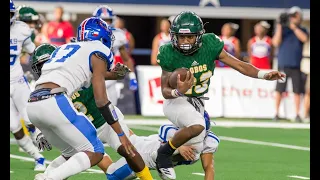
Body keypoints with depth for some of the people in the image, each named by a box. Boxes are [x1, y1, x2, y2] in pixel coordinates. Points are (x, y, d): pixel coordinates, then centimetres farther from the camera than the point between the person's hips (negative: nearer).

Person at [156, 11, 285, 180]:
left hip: (197, 103, 5)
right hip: (176, 101, -5)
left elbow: (239, 65, -13)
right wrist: (178, 92, -40)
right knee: (197, 125, -36)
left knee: (194, 150, 15)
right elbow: (165, 91, -17)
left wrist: (264, 74, -28)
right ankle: (164, 153, -14)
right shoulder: (169, 54, -21)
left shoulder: (209, 45, -16)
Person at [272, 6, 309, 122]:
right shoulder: (282, 28, 8)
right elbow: (276, 43, -6)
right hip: (283, 65, -1)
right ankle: (276, 113, 5)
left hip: (296, 66, 1)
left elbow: (304, 38, -13)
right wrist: (279, 26, -10)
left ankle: (297, 115, 5)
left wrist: (294, 27, -14)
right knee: (279, 90, -1)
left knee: (297, 91, -1)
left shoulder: (302, 30, 10)